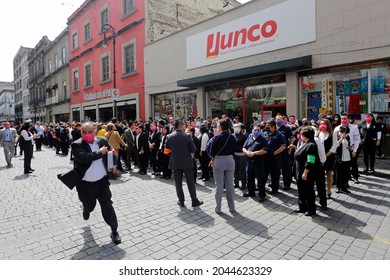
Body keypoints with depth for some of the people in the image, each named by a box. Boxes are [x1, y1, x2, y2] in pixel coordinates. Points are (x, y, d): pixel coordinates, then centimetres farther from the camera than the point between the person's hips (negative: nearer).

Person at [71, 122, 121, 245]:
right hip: (85, 184, -1)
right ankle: (86, 210, 56)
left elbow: (111, 152, 18)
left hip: (102, 182, 1)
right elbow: (83, 157, -31)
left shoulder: (102, 141, -1)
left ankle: (114, 231, 13)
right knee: (89, 206, 18)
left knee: (107, 206, 1)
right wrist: (100, 152, -23)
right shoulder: (77, 145, -12)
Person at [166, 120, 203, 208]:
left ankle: (181, 202, 17)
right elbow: (193, 150, -9)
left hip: (175, 163, 2)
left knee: (178, 183, 11)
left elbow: (167, 148, 8)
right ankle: (194, 201, 18)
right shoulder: (187, 136, -12)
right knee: (190, 182, 9)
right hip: (187, 162, -2)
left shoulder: (170, 136, -5)